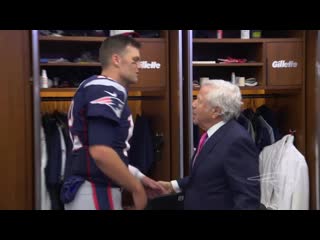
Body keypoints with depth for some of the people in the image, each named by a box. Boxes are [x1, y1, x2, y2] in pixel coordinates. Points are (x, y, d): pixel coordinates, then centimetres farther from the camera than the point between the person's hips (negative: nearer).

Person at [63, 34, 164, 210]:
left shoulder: (99, 87, 16)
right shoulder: (107, 90, -15)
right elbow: (101, 153, -27)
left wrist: (139, 178, 20)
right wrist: (136, 188, -15)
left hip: (94, 192, 10)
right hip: (96, 195, -10)